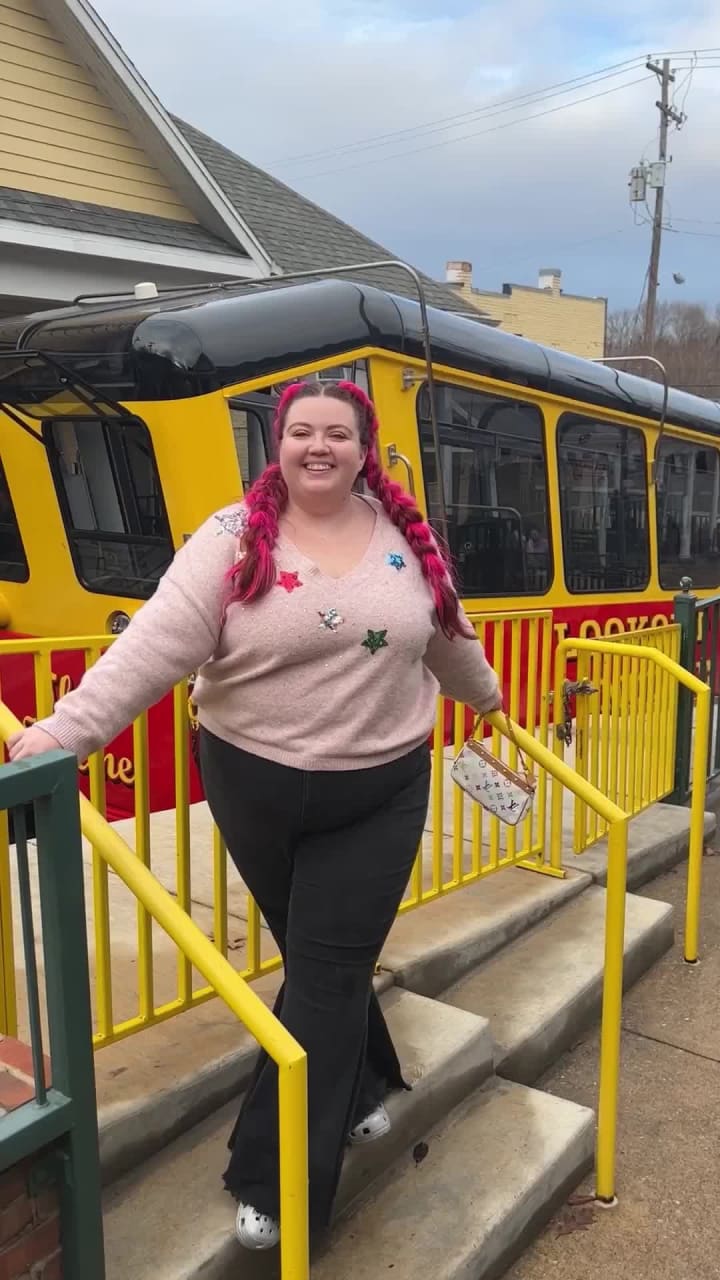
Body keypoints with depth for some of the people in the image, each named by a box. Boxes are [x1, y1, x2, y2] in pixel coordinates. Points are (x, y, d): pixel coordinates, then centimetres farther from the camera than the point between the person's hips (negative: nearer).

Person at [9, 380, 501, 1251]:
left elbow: (449, 638, 18)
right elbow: (155, 645, -19)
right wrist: (60, 733, -29)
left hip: (380, 795, 1)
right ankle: (360, 1089, 47)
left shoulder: (408, 537, 1)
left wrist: (488, 696, 31)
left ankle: (276, 1184, 17)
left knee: (325, 975, 2)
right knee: (320, 958, 18)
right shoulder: (234, 539, -9)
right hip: (258, 790, -1)